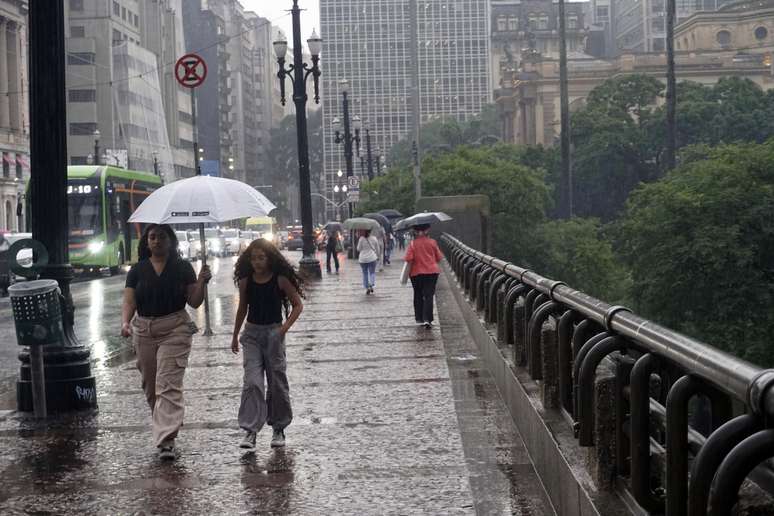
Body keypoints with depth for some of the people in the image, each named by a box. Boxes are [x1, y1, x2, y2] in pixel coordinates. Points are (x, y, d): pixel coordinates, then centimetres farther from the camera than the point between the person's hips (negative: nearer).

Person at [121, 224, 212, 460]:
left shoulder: (183, 268, 1)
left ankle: (166, 440, -18)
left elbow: (194, 302, 2)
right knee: (150, 386, 12)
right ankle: (165, 427, 33)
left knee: (168, 385, -13)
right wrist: (125, 322, -17)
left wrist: (201, 283, -16)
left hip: (175, 329, -4)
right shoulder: (138, 270, 6)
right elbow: (129, 302, 1)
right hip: (144, 330, 4)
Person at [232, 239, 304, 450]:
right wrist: (235, 336, 20)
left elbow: (298, 305, -1)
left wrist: (284, 328, -13)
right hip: (252, 333, 2)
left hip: (273, 332, -2)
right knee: (252, 382, -10)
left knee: (277, 382, 5)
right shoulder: (246, 281, 2)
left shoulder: (280, 279, -7)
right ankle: (250, 430, -12)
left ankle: (279, 429, 20)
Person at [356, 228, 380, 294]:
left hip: (363, 259, 0)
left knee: (365, 273, 10)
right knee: (372, 272, 8)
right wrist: (377, 256, 21)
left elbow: (358, 249, -1)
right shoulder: (374, 238, -1)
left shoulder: (361, 239, -7)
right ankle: (371, 285, -15)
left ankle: (367, 287, 6)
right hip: (372, 258, 0)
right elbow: (377, 249, 7)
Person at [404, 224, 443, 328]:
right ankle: (427, 319, -13)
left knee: (418, 296, 16)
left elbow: (408, 259, -14)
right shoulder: (432, 242, -3)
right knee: (429, 295, -1)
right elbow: (439, 258, 4)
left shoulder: (413, 243, -7)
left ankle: (419, 318, 21)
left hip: (416, 273, 0)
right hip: (432, 272, 0)